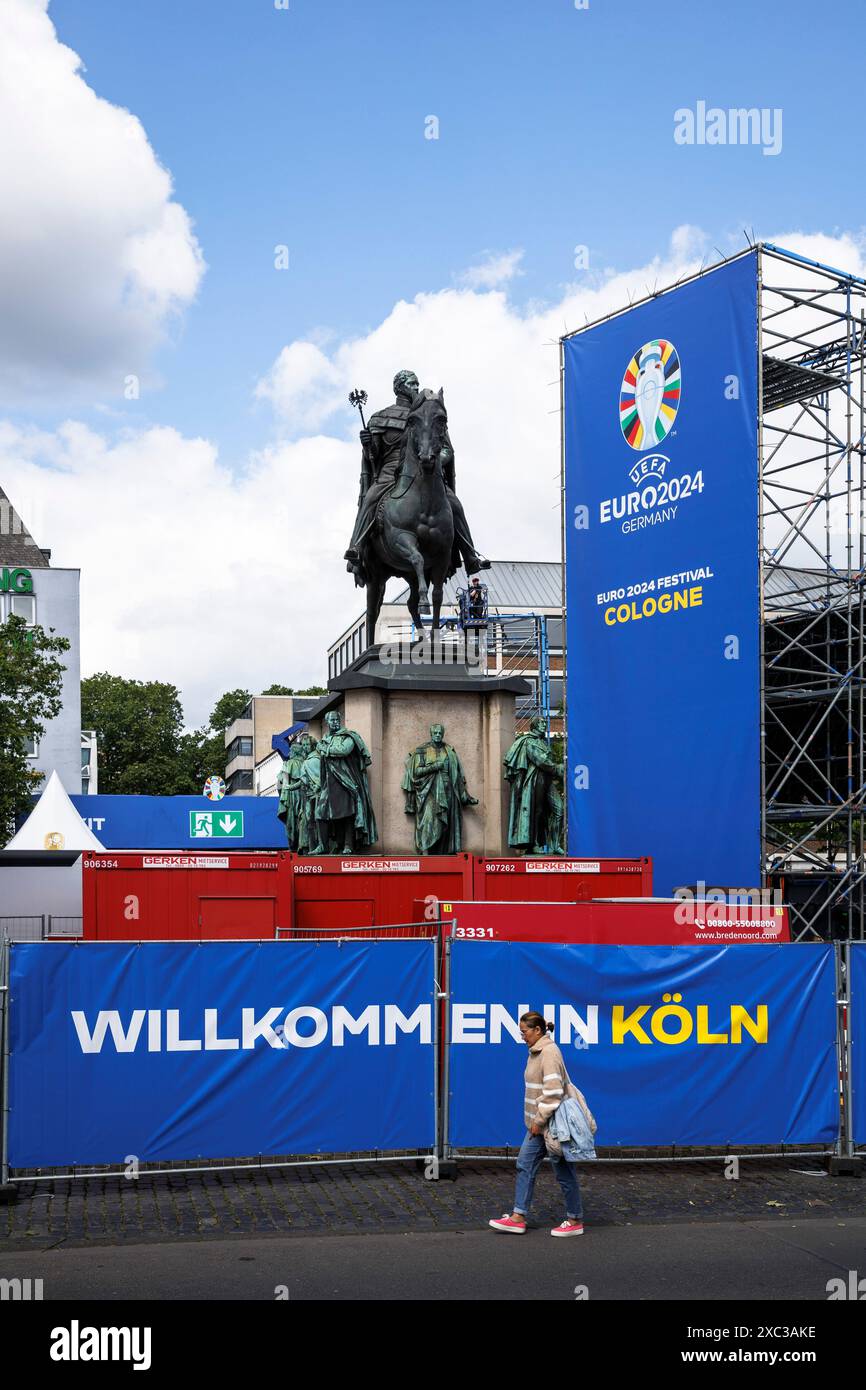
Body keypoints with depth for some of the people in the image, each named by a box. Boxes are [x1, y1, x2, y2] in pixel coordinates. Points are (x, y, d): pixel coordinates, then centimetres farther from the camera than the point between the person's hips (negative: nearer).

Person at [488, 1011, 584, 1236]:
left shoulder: (549, 1052, -18)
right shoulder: (536, 1052, 12)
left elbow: (553, 1091, -24)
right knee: (525, 1166, 8)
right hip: (538, 1124, 10)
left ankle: (575, 1220, 14)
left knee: (564, 1172, 2)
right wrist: (535, 1120, 18)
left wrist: (539, 1119, -19)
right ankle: (518, 1218, 12)